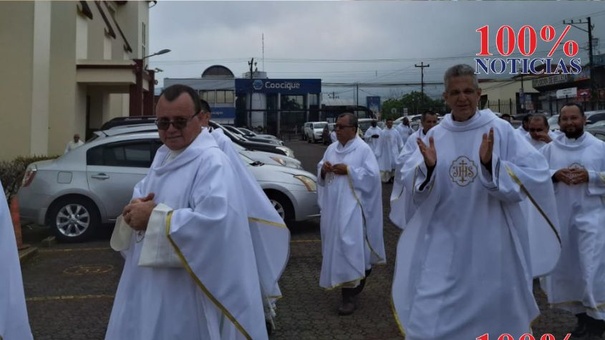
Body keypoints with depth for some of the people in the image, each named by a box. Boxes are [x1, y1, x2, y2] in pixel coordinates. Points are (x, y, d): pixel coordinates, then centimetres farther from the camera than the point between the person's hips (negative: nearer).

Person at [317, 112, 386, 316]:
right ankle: (357, 278, 36)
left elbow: (372, 175, -14)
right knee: (335, 245, 14)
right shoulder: (332, 148, 12)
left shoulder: (363, 149, -8)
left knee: (349, 246, -11)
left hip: (350, 207, -7)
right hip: (332, 206, 7)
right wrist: (323, 169, -6)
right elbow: (321, 171, 17)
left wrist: (348, 170, -18)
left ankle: (350, 295, -5)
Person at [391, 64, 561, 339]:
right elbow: (409, 183, -2)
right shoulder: (435, 135, 1)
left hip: (492, 245, -1)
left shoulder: (500, 130, -7)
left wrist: (491, 164, -29)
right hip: (443, 245, 2)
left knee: (493, 315, 18)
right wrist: (427, 167, -23)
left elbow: (536, 175, -15)